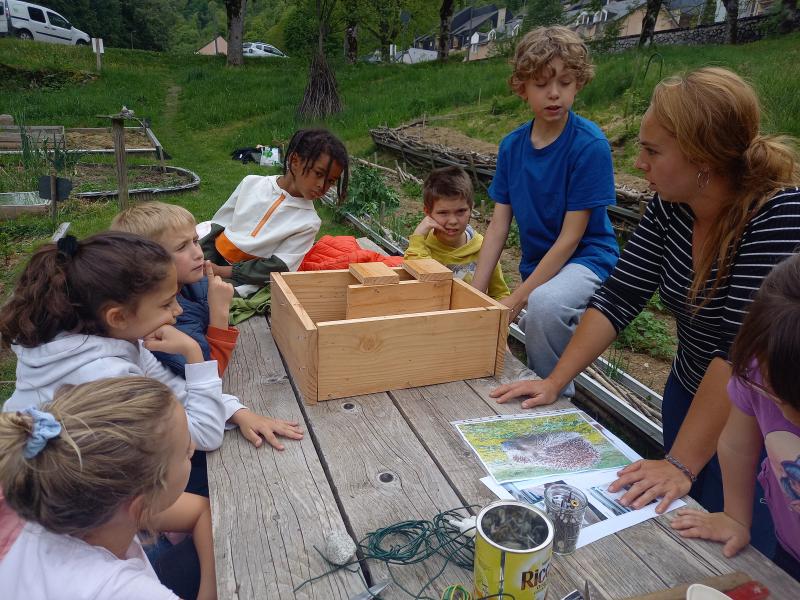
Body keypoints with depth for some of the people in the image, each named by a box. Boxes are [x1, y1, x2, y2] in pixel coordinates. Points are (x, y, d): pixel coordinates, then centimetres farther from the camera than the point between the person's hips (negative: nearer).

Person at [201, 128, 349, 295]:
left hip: (242, 281, -4)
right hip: (211, 258, 4)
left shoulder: (309, 223, -8)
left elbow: (278, 268, -13)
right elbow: (218, 226, 7)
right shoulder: (252, 183, 1)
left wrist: (223, 271, -17)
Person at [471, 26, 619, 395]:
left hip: (587, 258, -6)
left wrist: (517, 299, -21)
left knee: (545, 303, -36)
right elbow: (499, 225, -2)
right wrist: (475, 293, -10)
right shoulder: (511, 146, -2)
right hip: (537, 265, 6)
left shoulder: (590, 145, -18)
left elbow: (570, 238, -19)